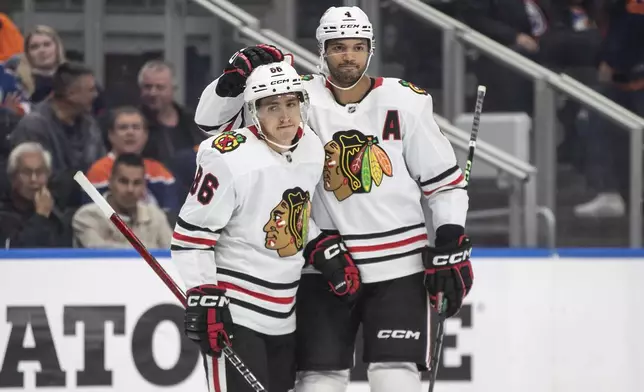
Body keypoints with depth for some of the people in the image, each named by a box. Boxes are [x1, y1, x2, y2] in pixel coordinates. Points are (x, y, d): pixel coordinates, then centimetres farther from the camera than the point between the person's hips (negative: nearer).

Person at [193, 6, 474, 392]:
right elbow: (213, 117, -2)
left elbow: (444, 179, 4)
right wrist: (237, 76, -20)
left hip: (398, 267, -1)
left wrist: (450, 246, -4)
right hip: (324, 268, 1)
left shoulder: (406, 102, -3)